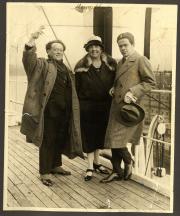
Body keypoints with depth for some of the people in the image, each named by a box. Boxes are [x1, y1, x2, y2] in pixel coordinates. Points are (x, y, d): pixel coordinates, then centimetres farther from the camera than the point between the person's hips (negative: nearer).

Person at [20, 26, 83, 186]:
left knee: (60, 139, 15)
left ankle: (56, 165, 31)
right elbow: (29, 60, -23)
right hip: (50, 110, -7)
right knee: (48, 140, -2)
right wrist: (31, 43, -40)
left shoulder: (66, 69, 19)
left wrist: (72, 110, 14)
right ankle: (45, 172, 7)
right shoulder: (43, 65, -1)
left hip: (64, 111, 7)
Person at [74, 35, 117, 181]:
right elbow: (77, 87, -4)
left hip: (105, 106, 3)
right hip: (87, 106, -3)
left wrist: (110, 99, -2)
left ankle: (97, 162, 30)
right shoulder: (81, 66, -5)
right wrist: (83, 101, -5)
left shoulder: (111, 64, 1)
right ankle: (90, 167, 11)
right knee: (89, 135, 2)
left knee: (100, 133, 14)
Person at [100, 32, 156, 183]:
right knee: (113, 141, 9)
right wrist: (114, 89, 10)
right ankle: (117, 172, 20)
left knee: (116, 139, -10)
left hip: (129, 106, -8)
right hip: (117, 105, 8)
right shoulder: (120, 63, 20)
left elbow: (151, 82, -10)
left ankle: (129, 162, 16)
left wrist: (132, 92, -18)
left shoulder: (141, 60, -5)